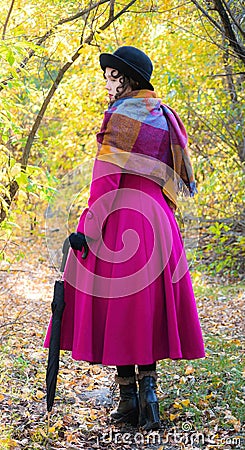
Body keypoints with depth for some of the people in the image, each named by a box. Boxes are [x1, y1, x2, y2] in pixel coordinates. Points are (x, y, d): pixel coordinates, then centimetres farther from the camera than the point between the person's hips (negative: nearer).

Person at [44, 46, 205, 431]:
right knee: (147, 309, 12)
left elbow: (108, 176, -14)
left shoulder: (122, 115, -5)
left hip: (121, 215, -7)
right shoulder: (164, 117, 16)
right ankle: (148, 390, 5)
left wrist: (90, 225, -15)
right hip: (158, 219, 7)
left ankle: (129, 401, 4)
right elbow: (173, 177, 16)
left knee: (117, 309, 0)